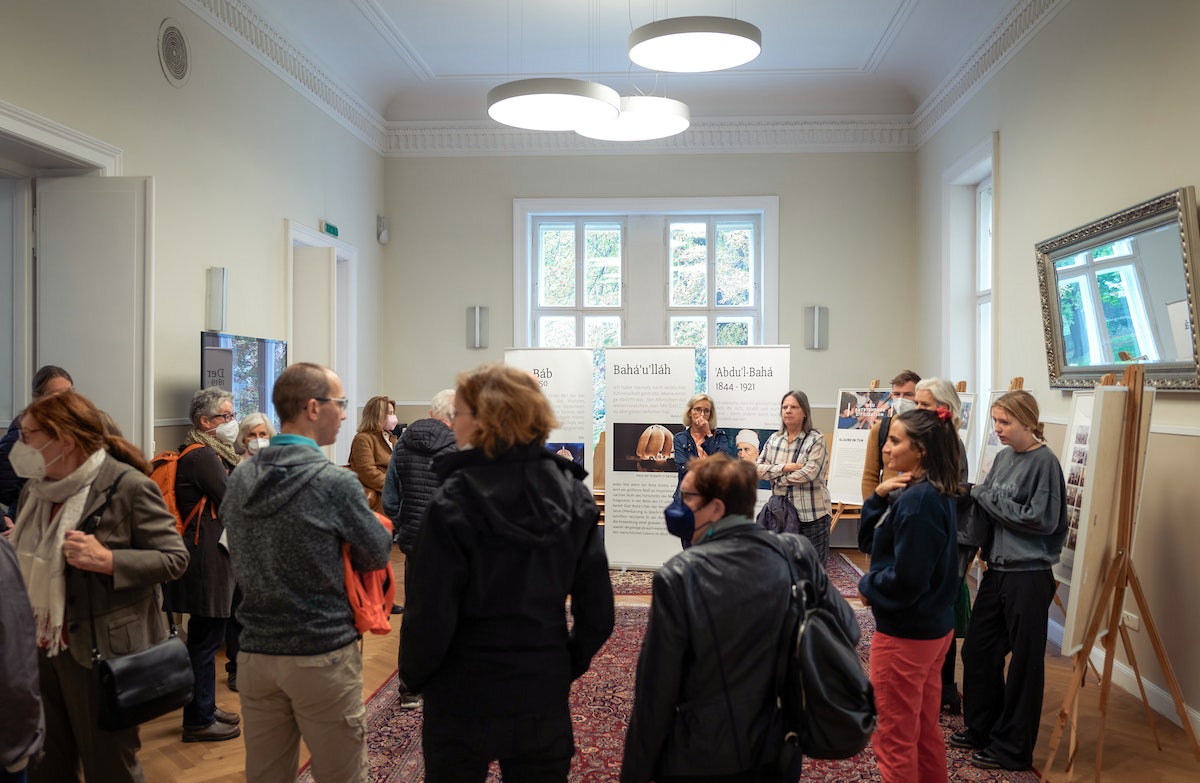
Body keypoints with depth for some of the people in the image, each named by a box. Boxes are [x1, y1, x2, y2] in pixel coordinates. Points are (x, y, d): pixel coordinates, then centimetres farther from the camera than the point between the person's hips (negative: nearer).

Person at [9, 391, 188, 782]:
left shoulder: (129, 486, -16)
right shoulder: (34, 489, 8)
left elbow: (175, 558, -15)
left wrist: (108, 560, -26)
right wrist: (11, 543, 2)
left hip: (100, 651, -7)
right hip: (38, 649, 7)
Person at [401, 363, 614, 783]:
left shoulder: (454, 501, -17)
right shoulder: (573, 495, -4)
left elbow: (430, 614, -17)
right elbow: (597, 611, -3)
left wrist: (413, 675, 1)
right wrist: (565, 666, 11)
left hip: (464, 701, -3)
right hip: (545, 700, 3)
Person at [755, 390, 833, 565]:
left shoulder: (816, 439, -5)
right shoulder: (774, 439, 10)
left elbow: (810, 472, -16)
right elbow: (759, 468, 1)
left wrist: (777, 481, -7)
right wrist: (785, 467, -13)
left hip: (812, 515, -4)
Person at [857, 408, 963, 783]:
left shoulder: (917, 501, -24)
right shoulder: (932, 492, 7)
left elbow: (905, 580, -27)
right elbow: (870, 540, 10)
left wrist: (866, 586, -8)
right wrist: (879, 496, -6)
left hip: (905, 633, -10)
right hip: (933, 626, 10)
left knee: (894, 739, 6)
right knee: (925, 731, 22)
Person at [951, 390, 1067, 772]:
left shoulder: (1044, 462, -12)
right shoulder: (1003, 457, 8)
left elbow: (1042, 519, -17)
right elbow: (983, 500, 15)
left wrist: (989, 499, -13)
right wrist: (978, 495, -6)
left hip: (1028, 575, -7)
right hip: (996, 569, 7)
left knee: (1024, 662, 6)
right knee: (978, 650, 15)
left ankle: (1012, 748, 18)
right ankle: (981, 728, 33)